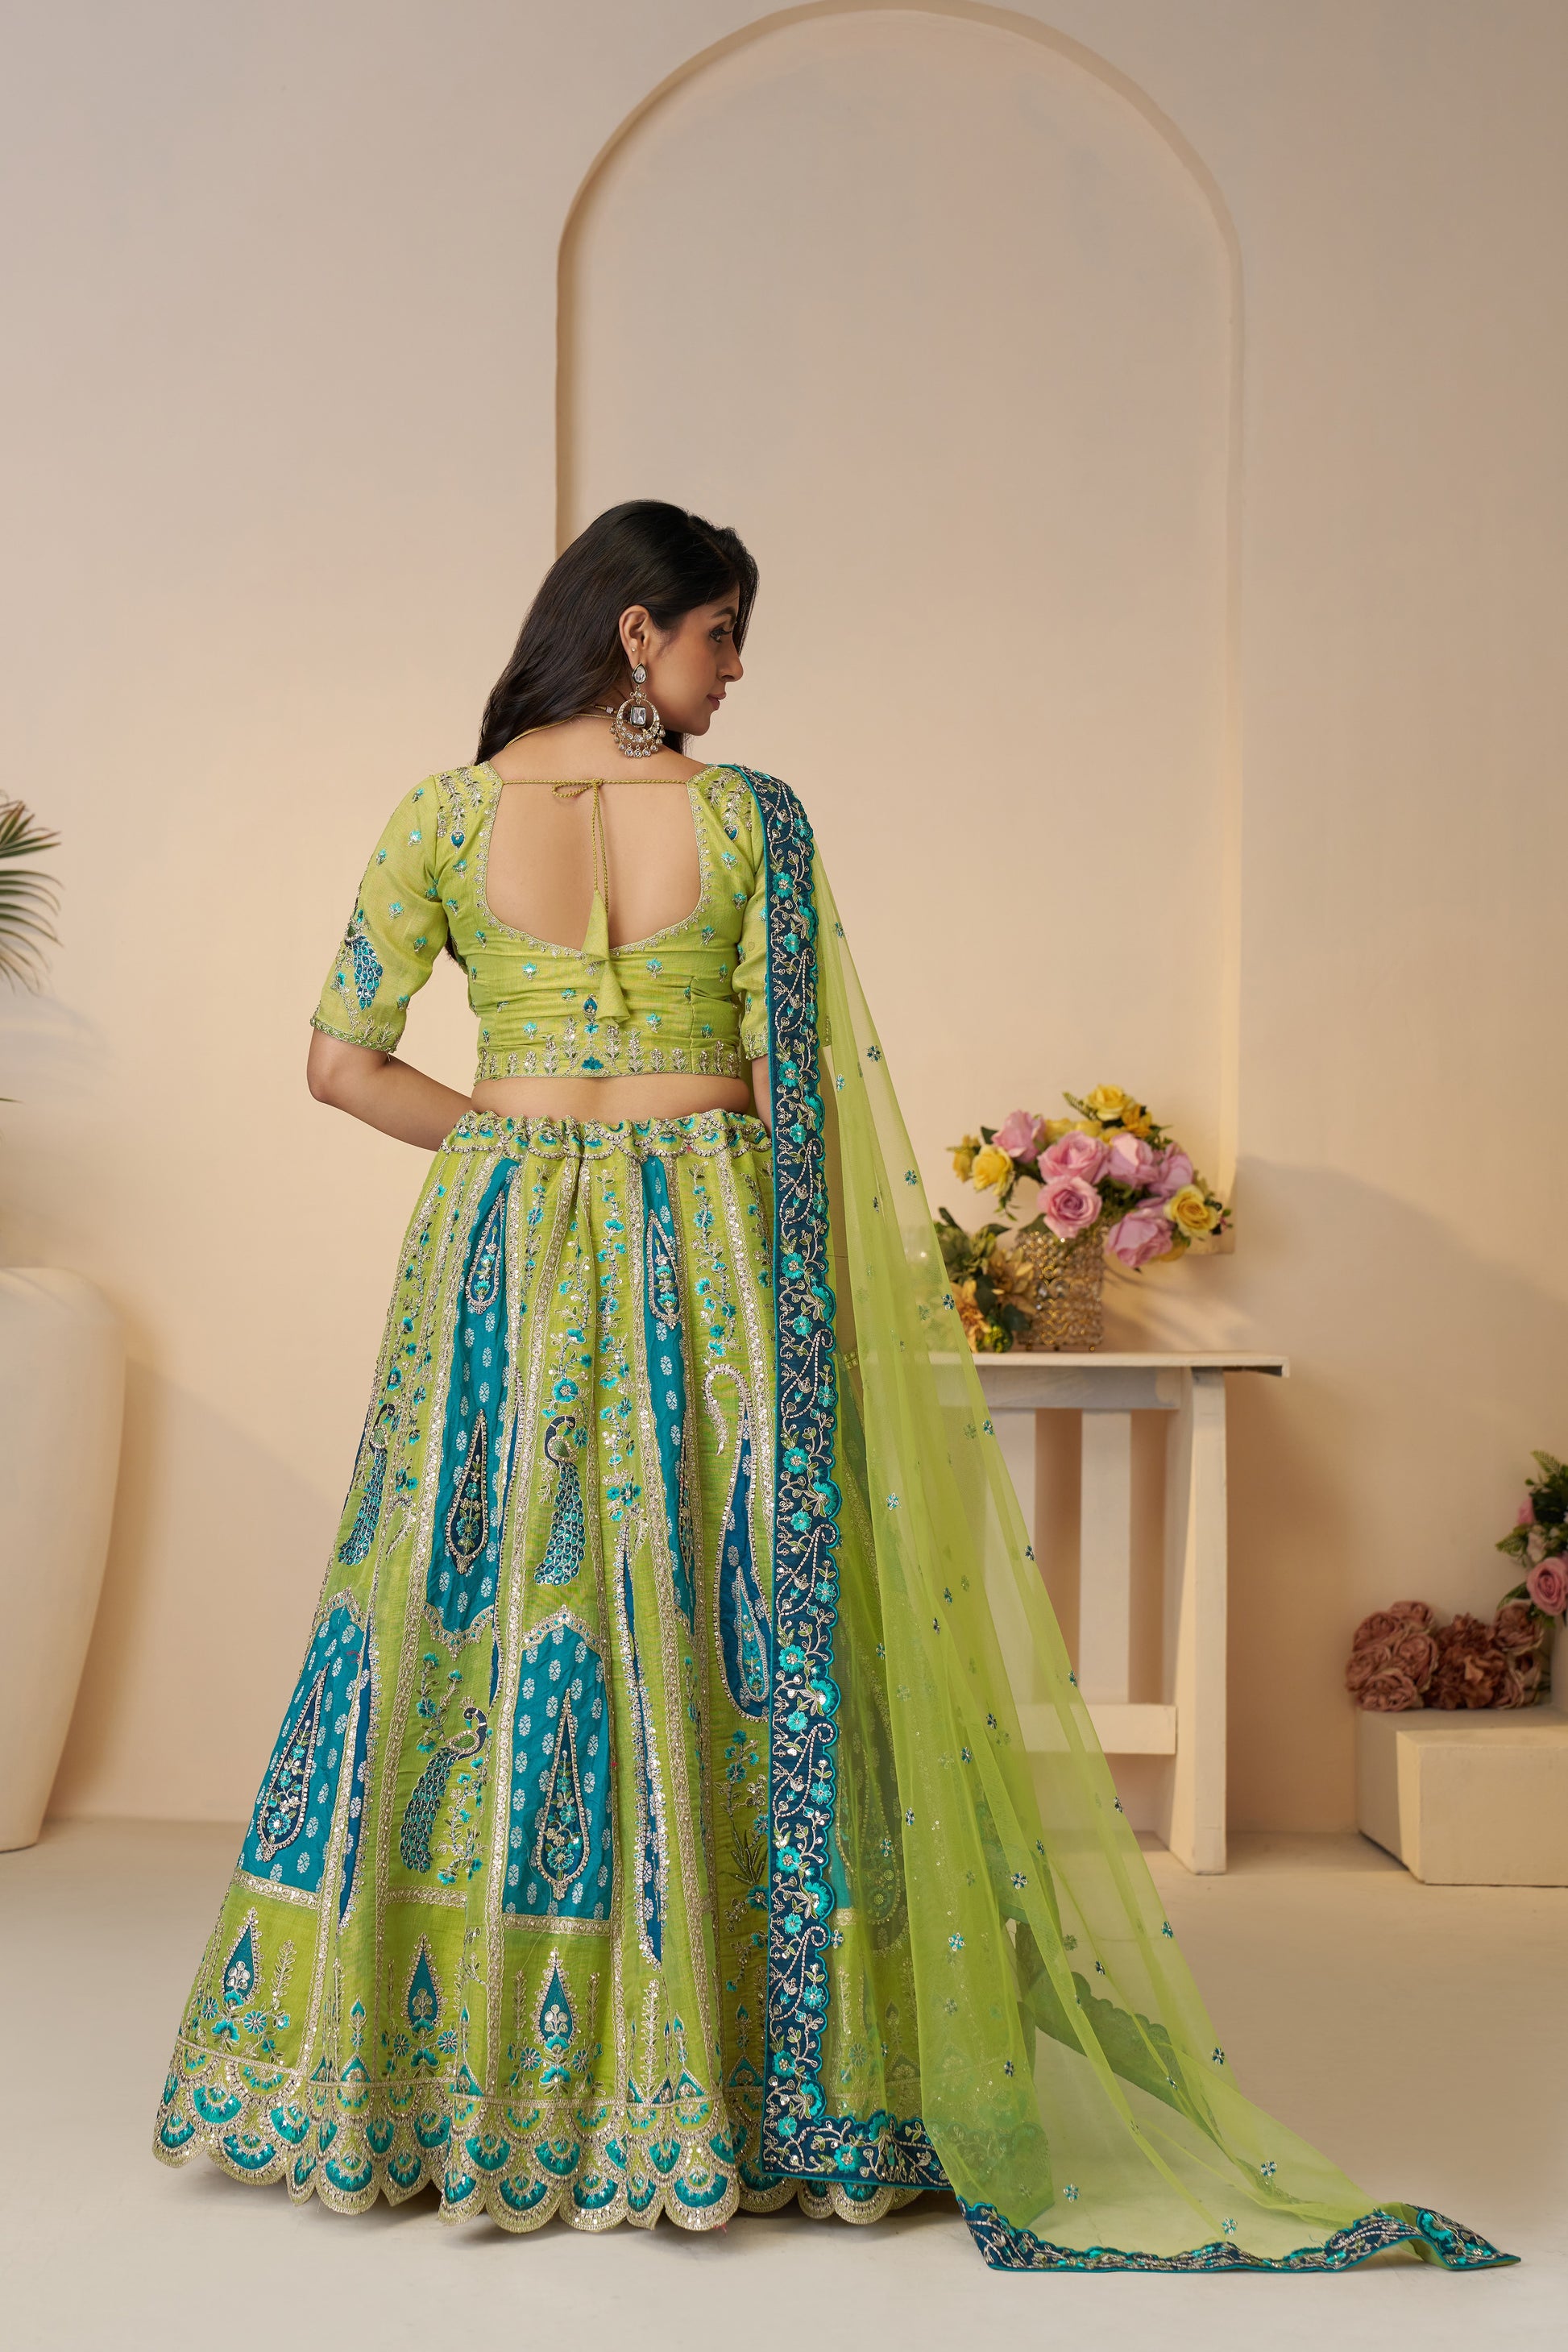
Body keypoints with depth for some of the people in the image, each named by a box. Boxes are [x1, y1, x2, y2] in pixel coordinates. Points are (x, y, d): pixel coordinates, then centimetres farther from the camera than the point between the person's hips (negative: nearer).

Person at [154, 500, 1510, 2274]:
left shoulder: (442, 815, 2)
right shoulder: (752, 816, -3)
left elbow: (341, 1064, 0)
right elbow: (792, 1085, -4)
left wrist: (505, 1137, 11)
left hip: (502, 1252, 2)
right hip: (711, 1246, -1)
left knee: (476, 1618, 9)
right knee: (733, 1628, 6)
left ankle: (445, 2071, 18)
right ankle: (740, 2084, 16)